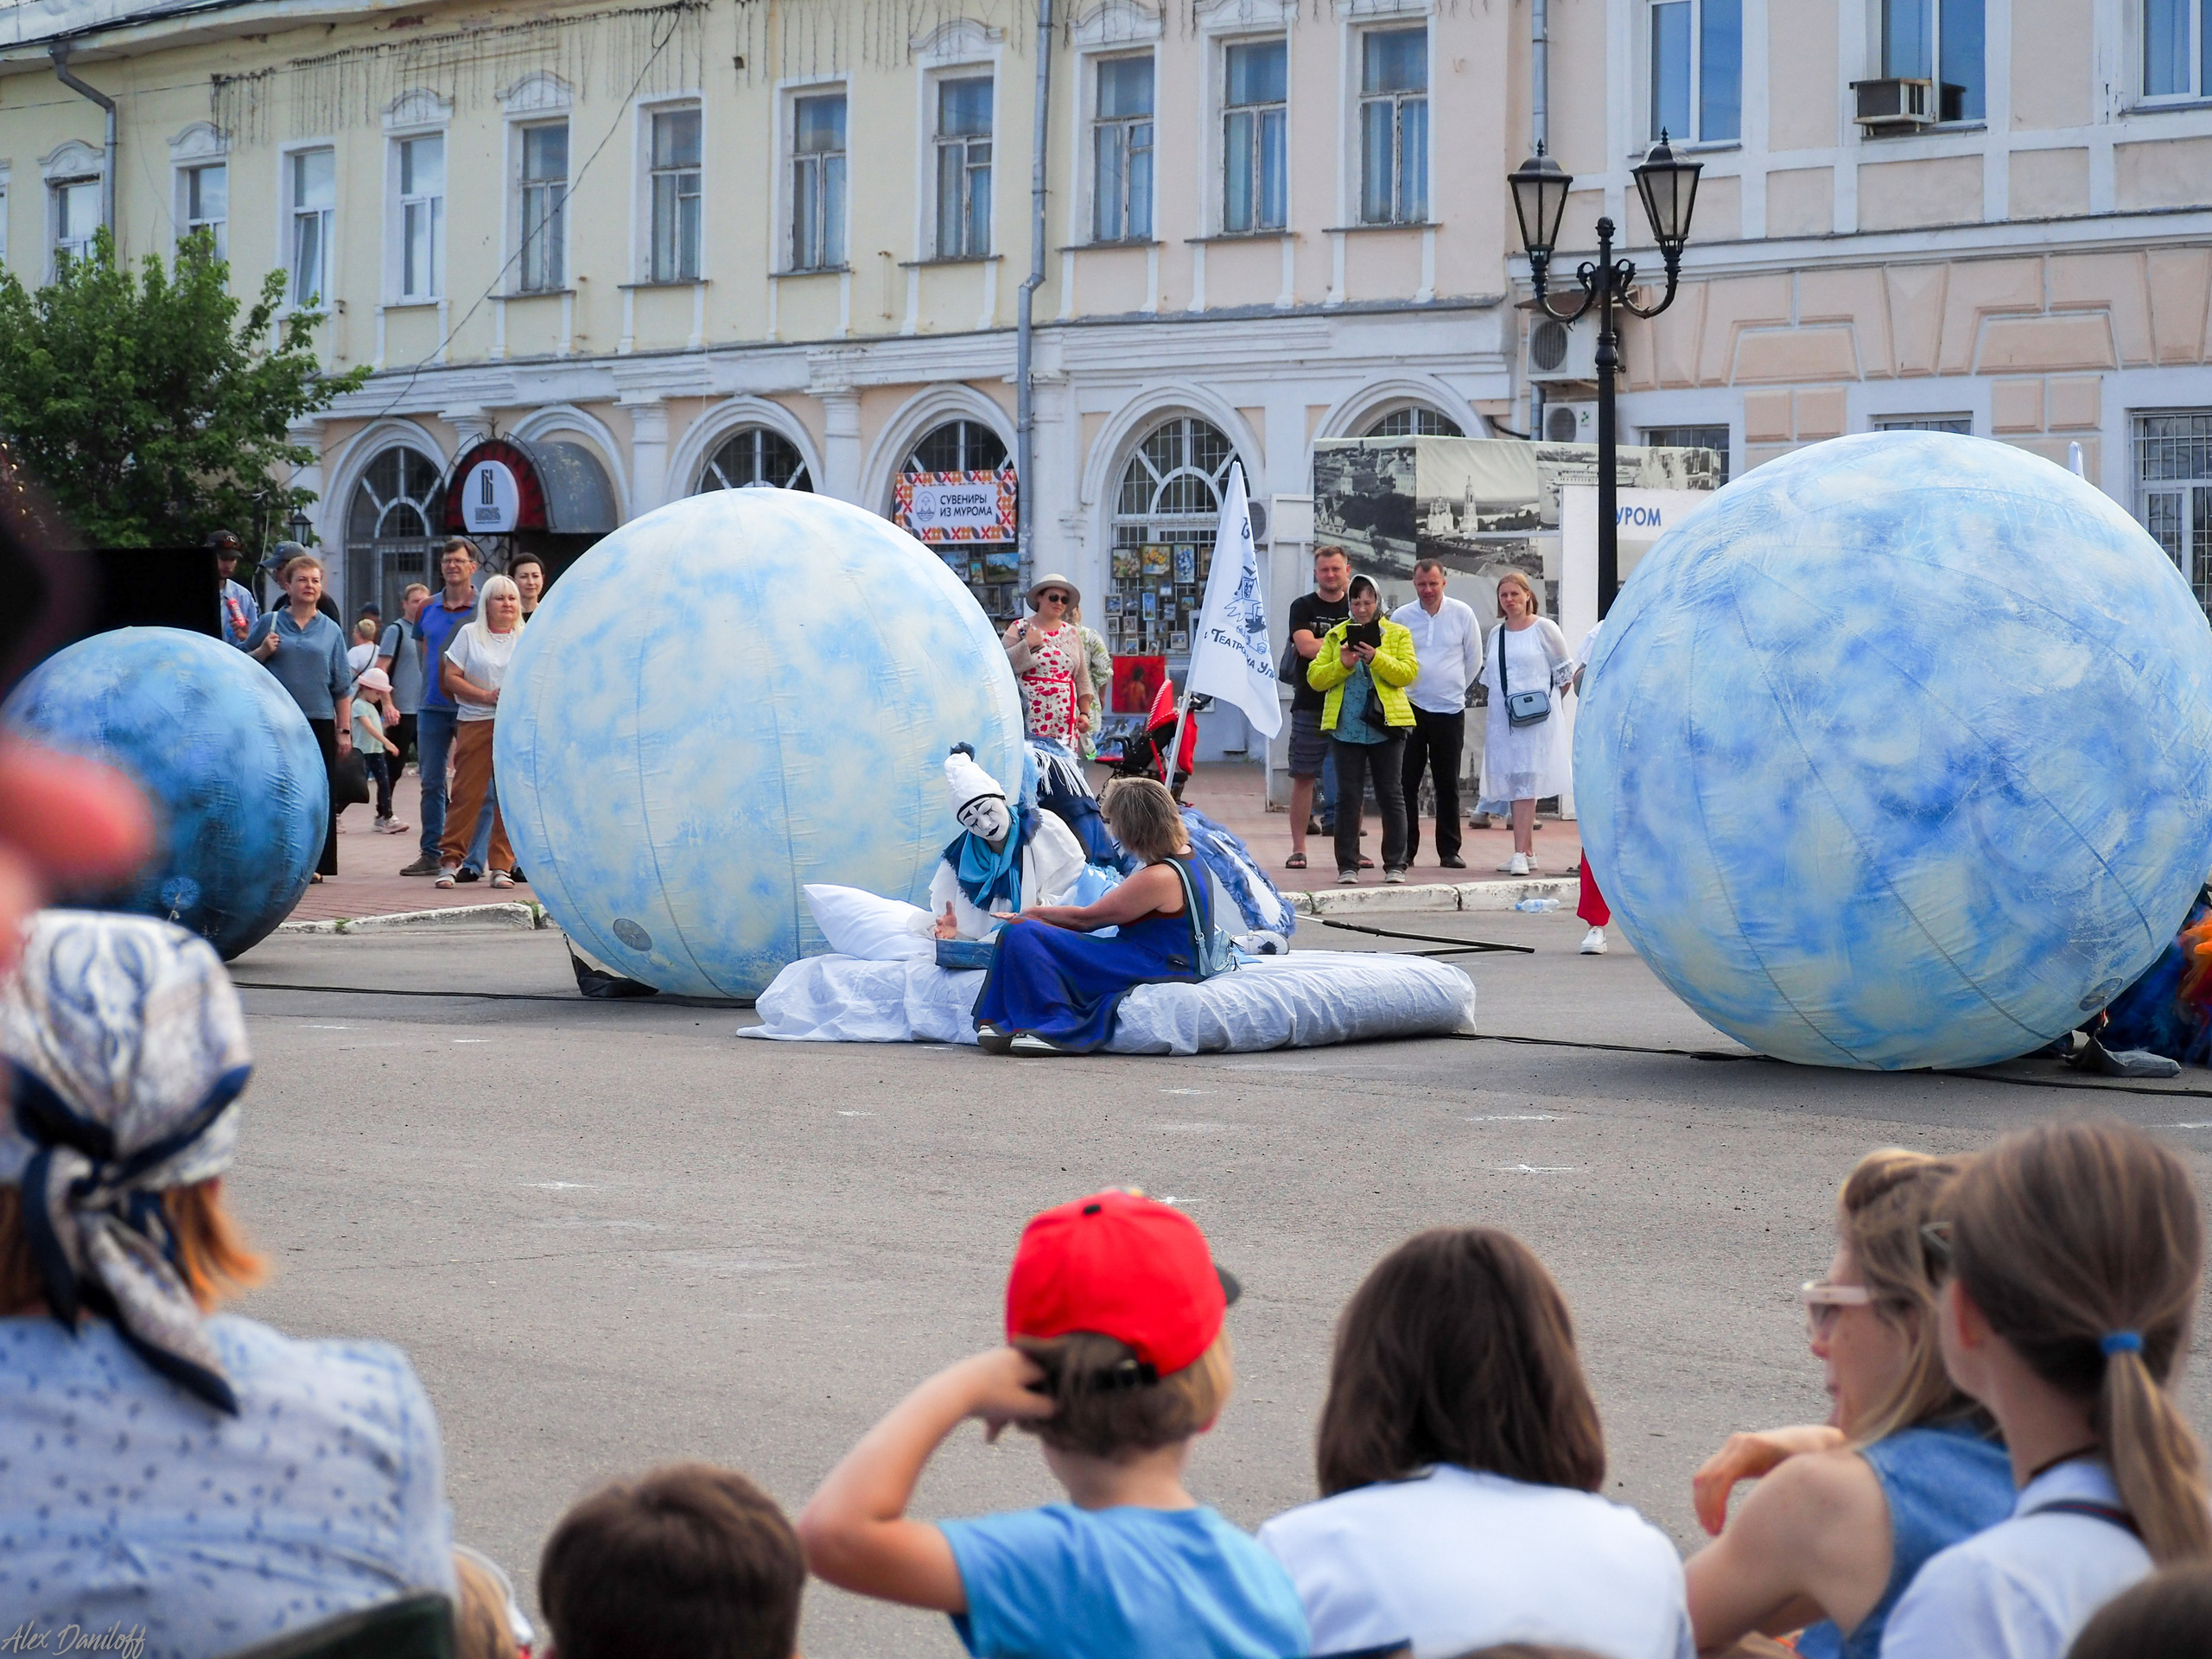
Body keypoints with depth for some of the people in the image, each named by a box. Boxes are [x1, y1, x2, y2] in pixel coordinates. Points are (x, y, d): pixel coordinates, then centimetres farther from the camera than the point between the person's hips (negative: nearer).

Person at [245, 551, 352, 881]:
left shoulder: (331, 631, 11)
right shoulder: (269, 623, 7)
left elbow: (342, 687, 11)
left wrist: (344, 730, 5)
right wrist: (262, 652, -7)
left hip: (319, 721, 1)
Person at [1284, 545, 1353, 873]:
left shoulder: (1357, 607, 11)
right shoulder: (1303, 607, 4)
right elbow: (1306, 646, -11)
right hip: (1311, 706, -2)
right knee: (1303, 776, -2)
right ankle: (1298, 849, 3)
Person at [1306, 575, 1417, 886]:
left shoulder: (1398, 634, 8)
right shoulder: (1336, 636, 13)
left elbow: (1408, 672, -5)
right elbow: (1314, 678, 6)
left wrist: (1377, 659, -18)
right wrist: (1342, 665, -11)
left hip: (1385, 725, -1)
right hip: (1345, 727, 1)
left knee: (1391, 795, 1)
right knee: (1348, 796, 1)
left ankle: (1395, 864, 6)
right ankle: (1347, 866, 6)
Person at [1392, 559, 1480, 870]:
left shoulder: (1462, 613, 0)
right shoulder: (1400, 617, 1)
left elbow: (1474, 658, 11)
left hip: (1449, 709, 0)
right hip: (1410, 707, 0)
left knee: (1448, 785, 5)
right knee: (1407, 782, 0)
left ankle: (1449, 850, 11)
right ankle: (1405, 850, 5)